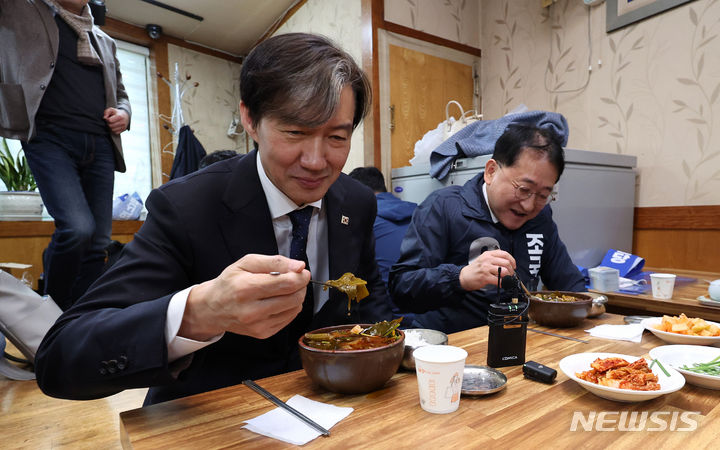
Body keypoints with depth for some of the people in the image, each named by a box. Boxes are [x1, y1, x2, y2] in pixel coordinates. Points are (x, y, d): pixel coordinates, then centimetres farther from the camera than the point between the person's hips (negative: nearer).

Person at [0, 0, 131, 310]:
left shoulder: (106, 42, 27)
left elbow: (120, 93, 31)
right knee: (77, 228, -24)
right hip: (51, 138, -4)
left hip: (100, 145, 4)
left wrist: (124, 113, 10)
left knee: (98, 242, -3)